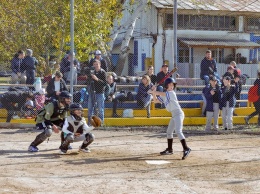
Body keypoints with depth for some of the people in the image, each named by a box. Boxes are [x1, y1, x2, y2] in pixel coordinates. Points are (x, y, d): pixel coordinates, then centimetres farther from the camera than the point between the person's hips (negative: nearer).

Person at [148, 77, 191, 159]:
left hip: (178, 113, -10)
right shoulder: (164, 95, 14)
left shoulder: (171, 93, -10)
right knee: (169, 132, 19)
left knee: (178, 131, -23)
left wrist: (151, 91, -1)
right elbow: (156, 101, 20)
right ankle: (169, 150, 31)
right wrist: (154, 92, 6)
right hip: (174, 115, 10)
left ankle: (186, 149, -30)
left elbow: (160, 93, -15)